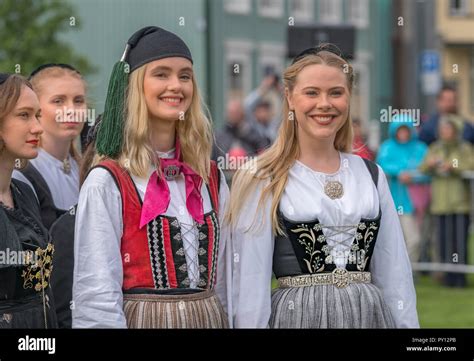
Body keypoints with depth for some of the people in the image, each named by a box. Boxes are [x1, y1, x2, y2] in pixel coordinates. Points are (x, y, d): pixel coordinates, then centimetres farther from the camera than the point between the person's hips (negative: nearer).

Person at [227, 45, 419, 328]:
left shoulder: (371, 175, 6)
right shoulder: (263, 182, -6)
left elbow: (394, 273, 7)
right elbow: (251, 284, -8)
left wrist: (407, 325, 2)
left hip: (369, 314, 4)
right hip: (297, 315, -4)